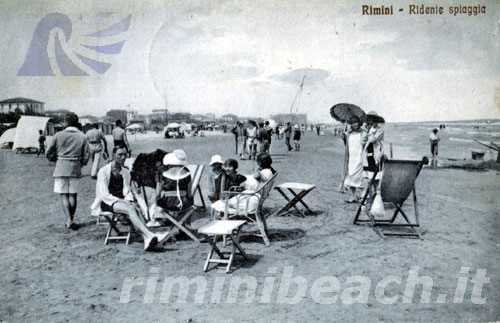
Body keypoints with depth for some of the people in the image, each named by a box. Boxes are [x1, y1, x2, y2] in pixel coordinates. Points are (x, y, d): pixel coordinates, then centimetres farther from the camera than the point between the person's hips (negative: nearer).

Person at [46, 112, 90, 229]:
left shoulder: (59, 135, -3)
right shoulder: (82, 136, 0)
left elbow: (49, 153, 4)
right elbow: (86, 155, 0)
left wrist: (52, 159, 25)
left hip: (61, 168, -2)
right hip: (75, 168, 2)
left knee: (63, 195, 3)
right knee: (72, 195, 11)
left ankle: (69, 220, -8)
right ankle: (71, 220, 15)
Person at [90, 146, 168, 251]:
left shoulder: (126, 172, 14)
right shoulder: (103, 171, -4)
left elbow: (127, 191, 11)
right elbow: (104, 195, -10)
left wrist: (129, 200, -12)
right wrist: (121, 201, -20)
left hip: (121, 201, 5)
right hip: (107, 203, -5)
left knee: (136, 209, -31)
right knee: (130, 208, -35)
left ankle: (146, 239, -51)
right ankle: (149, 235, -52)